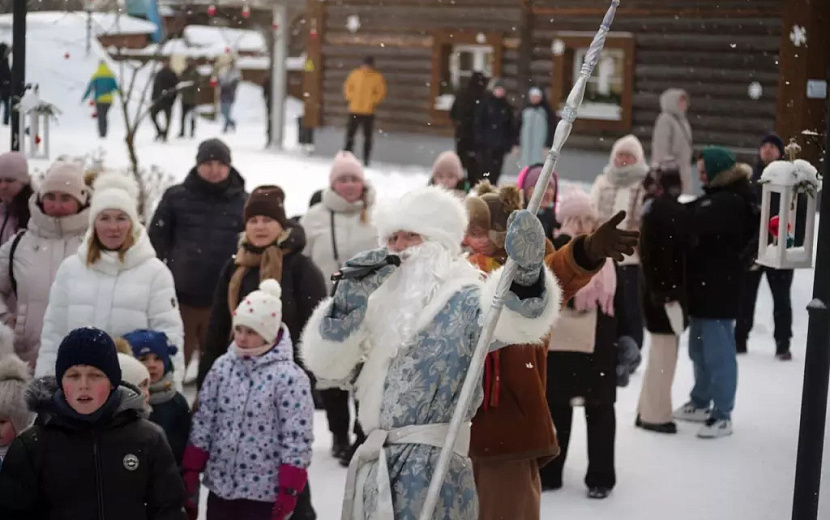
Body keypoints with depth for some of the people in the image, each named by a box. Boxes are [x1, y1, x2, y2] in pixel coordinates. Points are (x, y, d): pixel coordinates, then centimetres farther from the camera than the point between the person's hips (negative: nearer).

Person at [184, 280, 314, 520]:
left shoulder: (289, 377, -15)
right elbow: (203, 422, 8)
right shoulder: (222, 367, 3)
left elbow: (297, 439, -15)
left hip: (265, 490, -6)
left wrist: (289, 490, -16)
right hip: (220, 484, 6)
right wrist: (191, 471, 5)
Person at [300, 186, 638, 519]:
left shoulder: (461, 300, -7)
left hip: (432, 471, -7)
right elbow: (326, 364, 10)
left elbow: (514, 319, -27)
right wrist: (348, 301, -4)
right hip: (376, 468, 7)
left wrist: (526, 271, -47)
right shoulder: (384, 305, 14)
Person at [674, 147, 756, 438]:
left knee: (718, 352, -5)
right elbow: (699, 224, 10)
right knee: (700, 349, 19)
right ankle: (701, 403, 31)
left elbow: (697, 223, -31)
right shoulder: (715, 198, 16)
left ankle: (722, 415, 1)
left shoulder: (730, 203, -17)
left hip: (719, 286, -10)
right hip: (704, 284, 10)